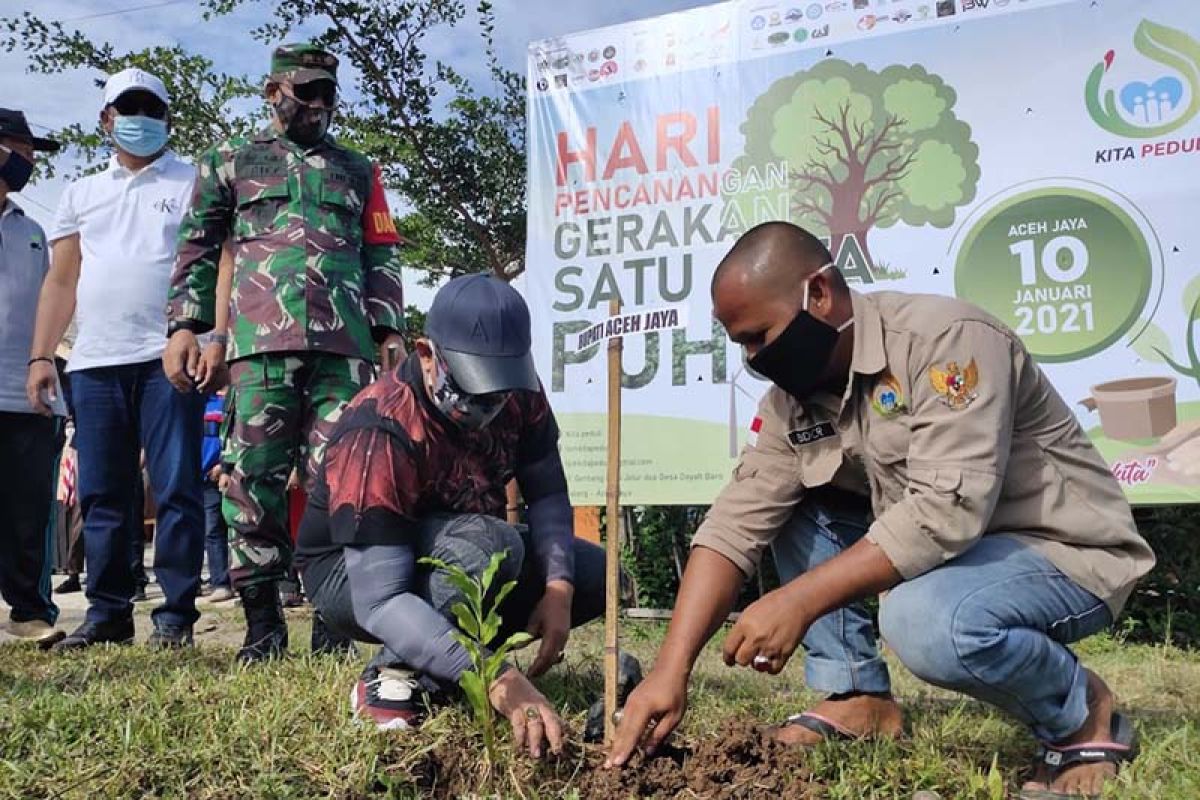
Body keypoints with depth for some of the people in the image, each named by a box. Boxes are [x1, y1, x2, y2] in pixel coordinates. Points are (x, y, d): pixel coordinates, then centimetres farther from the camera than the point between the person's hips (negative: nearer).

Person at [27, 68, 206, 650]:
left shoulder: (194, 183, 10)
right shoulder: (82, 194, 22)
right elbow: (61, 281, 19)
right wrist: (41, 356, 9)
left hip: (169, 360, -4)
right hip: (94, 363, 4)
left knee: (176, 489, -5)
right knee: (102, 496, 6)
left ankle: (176, 614, 1)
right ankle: (108, 613, 14)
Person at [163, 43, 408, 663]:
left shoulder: (358, 171, 22)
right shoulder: (230, 162, 18)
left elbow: (383, 257, 18)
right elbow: (198, 247, 12)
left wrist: (389, 330, 6)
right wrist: (184, 324, 1)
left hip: (344, 344, 1)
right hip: (261, 340, -1)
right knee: (254, 477, -4)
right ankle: (262, 619, 4)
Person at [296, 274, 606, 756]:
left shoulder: (520, 395, -15)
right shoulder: (378, 436, -34)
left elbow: (547, 494, -7)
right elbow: (379, 600, -39)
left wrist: (559, 588, -26)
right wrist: (497, 680, -50)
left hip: (454, 553, 7)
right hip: (352, 574, -7)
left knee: (593, 573, -7)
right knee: (488, 543, -35)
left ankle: (441, 655, -3)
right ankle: (394, 679, -17)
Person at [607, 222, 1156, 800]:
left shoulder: (944, 336, -25)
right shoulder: (792, 399, -3)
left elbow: (948, 509, -34)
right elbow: (734, 526, -8)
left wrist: (799, 600, -33)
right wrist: (671, 670, -17)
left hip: (1066, 551, -7)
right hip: (938, 549, 7)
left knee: (924, 619, -35)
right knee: (790, 507, -2)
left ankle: (1080, 713, -5)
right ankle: (858, 698, 3)